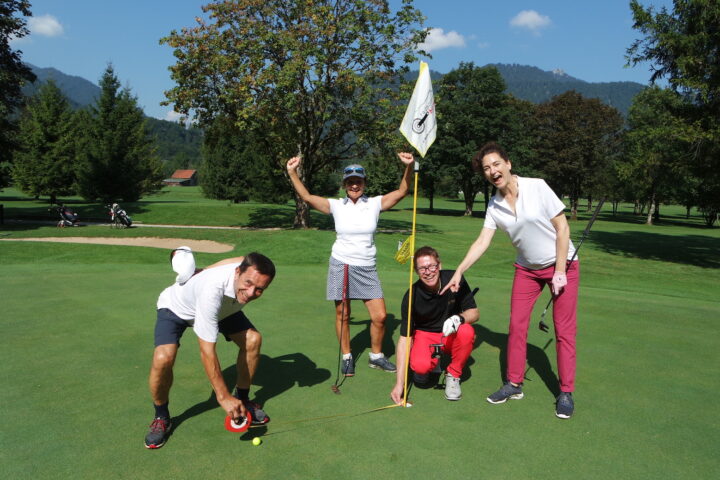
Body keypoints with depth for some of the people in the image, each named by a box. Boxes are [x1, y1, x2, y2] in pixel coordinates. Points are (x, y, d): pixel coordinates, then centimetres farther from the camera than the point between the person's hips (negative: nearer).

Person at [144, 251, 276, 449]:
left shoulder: (253, 268, -30)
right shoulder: (212, 290, -47)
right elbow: (207, 352, -42)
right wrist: (223, 396, -37)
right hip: (175, 307, -5)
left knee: (253, 339, -11)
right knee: (163, 358, -28)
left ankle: (242, 399, 12)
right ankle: (161, 418, 1)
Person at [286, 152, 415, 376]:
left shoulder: (375, 204, 1)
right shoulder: (337, 206, 1)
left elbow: (401, 191, -6)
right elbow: (306, 197, -3)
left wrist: (409, 167, -21)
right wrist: (292, 173, -13)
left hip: (367, 268, 1)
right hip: (341, 265, -1)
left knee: (380, 316, -2)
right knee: (342, 315, 5)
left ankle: (376, 356, 21)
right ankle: (346, 357, 25)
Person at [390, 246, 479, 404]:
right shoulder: (412, 296, -21)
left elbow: (474, 312, -8)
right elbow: (404, 337, -21)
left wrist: (459, 318, -35)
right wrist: (399, 383, -26)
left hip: (452, 335, 1)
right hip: (425, 334, -1)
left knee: (466, 332, -32)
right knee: (420, 366, -31)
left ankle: (453, 375, -6)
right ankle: (432, 361, 9)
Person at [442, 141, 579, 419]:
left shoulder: (537, 187, -18)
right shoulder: (494, 206, -5)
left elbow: (562, 228, -15)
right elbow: (482, 242, -5)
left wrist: (560, 271, -16)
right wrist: (459, 272, -14)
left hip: (562, 264, -4)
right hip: (527, 269, 4)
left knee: (564, 330, -1)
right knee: (516, 326, 3)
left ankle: (566, 393, 13)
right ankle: (514, 385, 18)